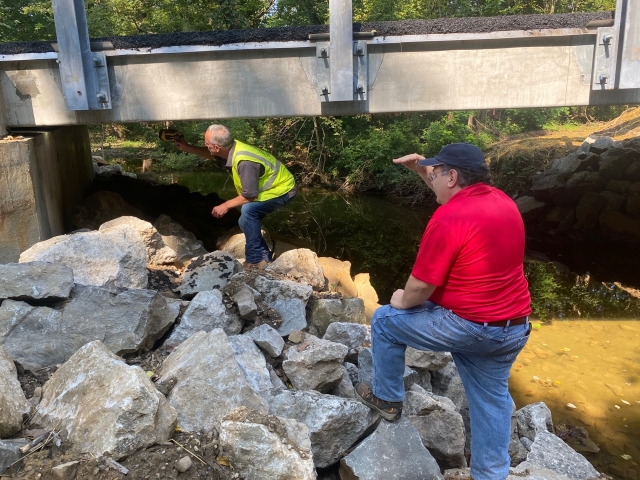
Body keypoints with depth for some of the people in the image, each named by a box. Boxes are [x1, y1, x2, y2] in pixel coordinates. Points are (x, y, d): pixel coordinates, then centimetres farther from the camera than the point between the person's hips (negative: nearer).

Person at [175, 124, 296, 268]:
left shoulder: (245, 162, -35)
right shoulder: (232, 147, -7)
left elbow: (249, 195, -29)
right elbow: (211, 155, 16)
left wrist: (226, 206, -16)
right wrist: (186, 147, 9)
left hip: (283, 190, -10)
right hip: (276, 185, 10)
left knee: (248, 209, -29)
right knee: (246, 222, 10)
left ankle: (254, 260, -18)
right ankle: (264, 258, 18)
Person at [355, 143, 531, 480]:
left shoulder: (449, 219, -23)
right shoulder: (501, 200, 4)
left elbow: (421, 286, -19)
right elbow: (454, 191, 26)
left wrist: (402, 301, 2)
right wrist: (420, 169, 18)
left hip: (467, 326, -8)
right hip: (514, 327, 8)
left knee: (385, 321, 11)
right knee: (491, 398, 23)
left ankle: (387, 399, 29)